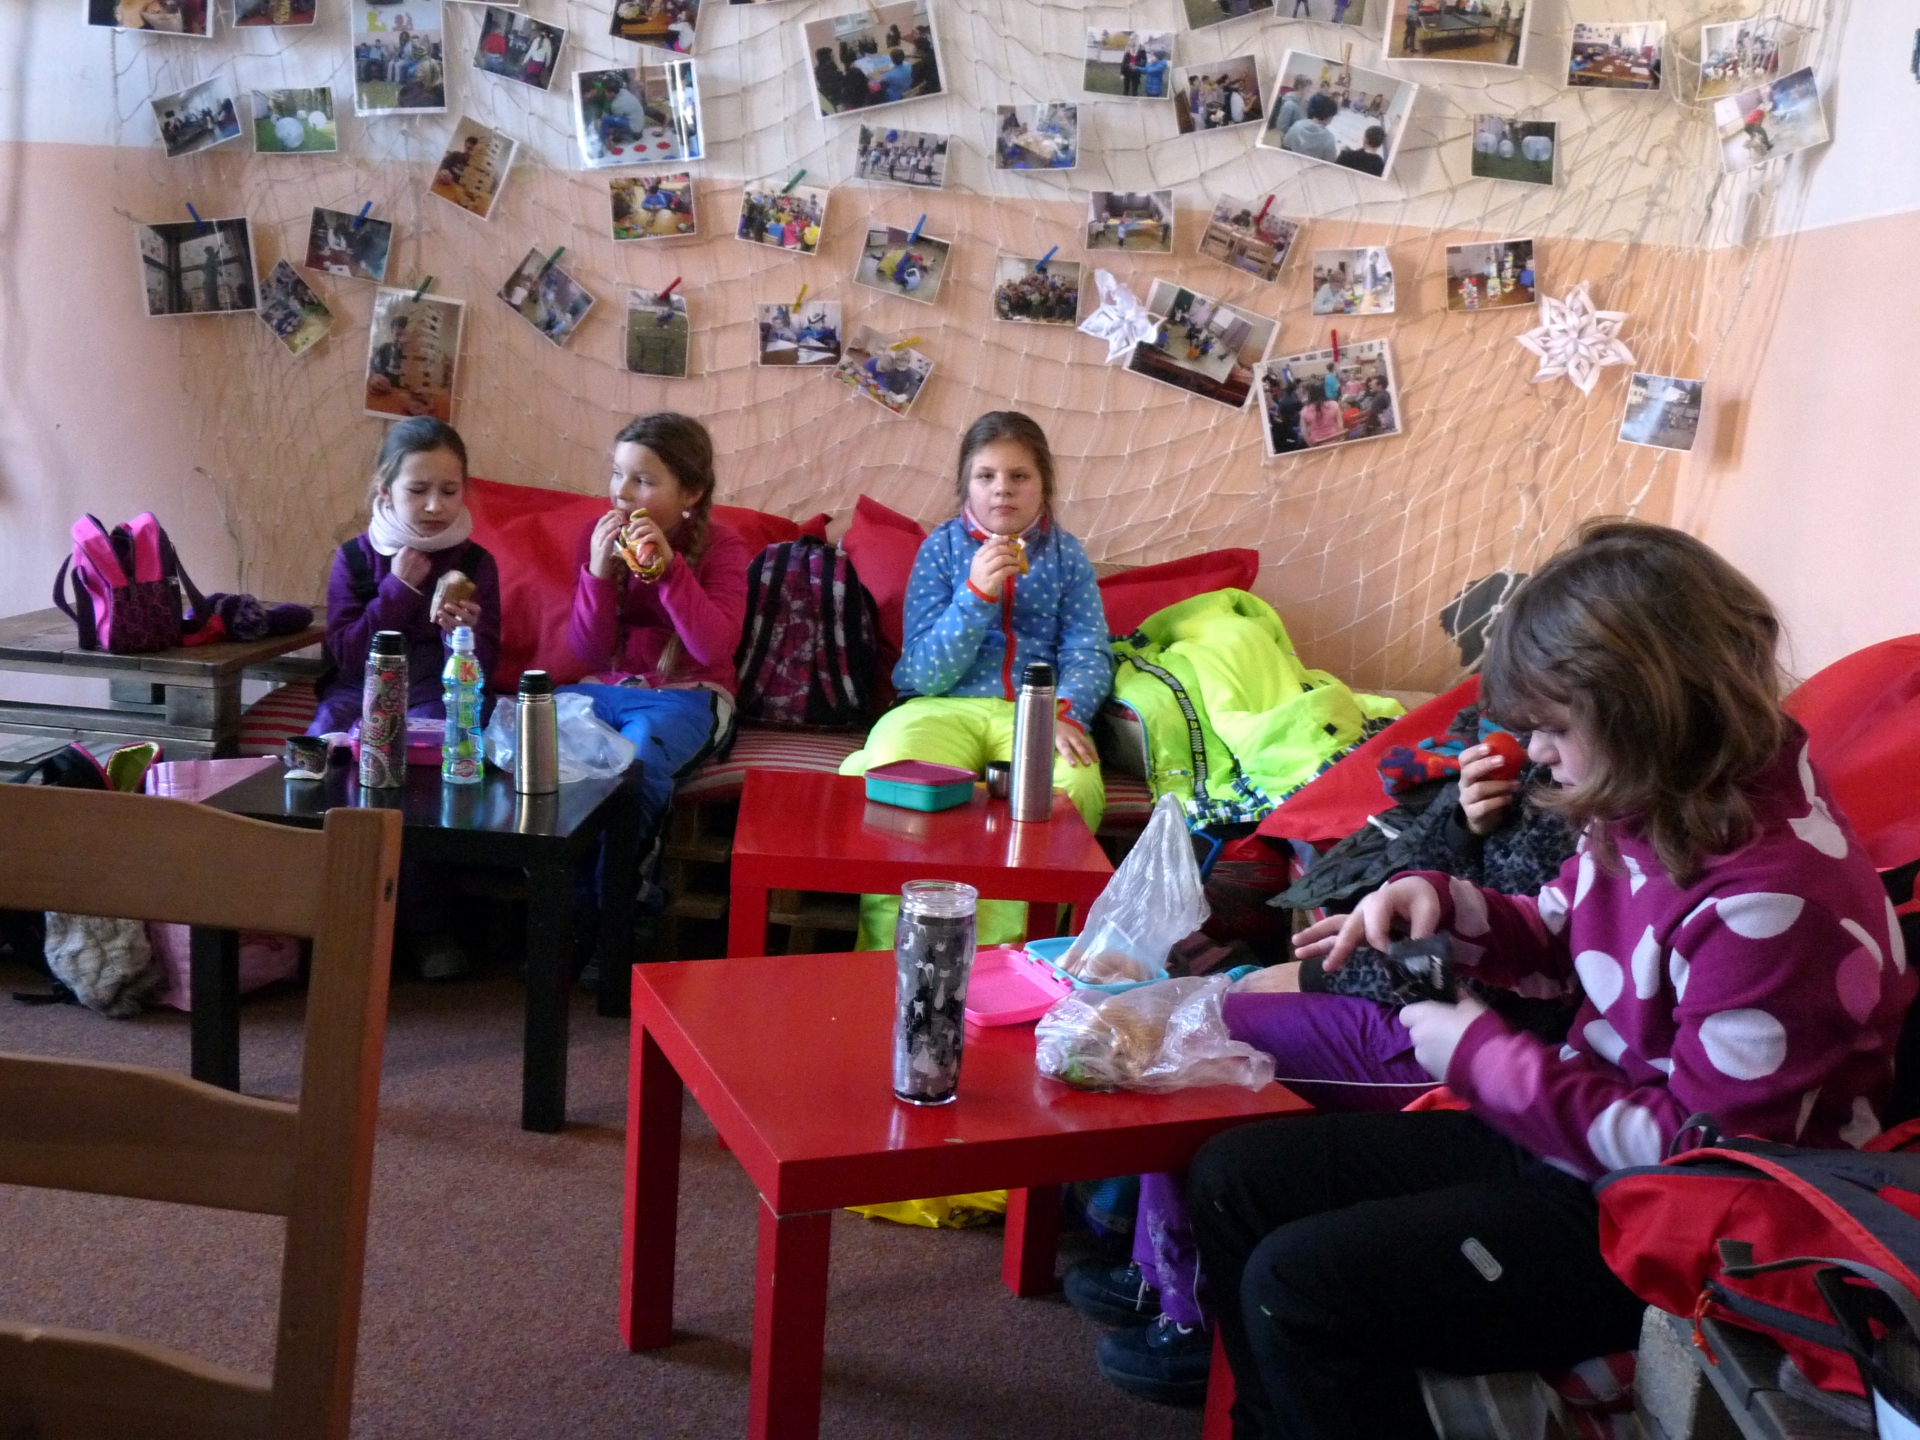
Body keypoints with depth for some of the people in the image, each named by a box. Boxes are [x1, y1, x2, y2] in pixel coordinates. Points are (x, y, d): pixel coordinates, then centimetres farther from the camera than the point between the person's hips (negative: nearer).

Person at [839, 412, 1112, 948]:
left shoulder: (1065, 554, 15)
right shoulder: (942, 547, 10)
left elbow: (1088, 653, 5)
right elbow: (924, 675, 1)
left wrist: (1063, 713, -17)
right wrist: (978, 593, -13)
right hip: (941, 708, -1)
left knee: (1071, 790, -35)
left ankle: (994, 960, -24)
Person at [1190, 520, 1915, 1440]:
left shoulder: (1775, 899, -27)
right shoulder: (1649, 813, -1)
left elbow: (1697, 1151, -24)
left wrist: (1484, 1055, -18)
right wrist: (1444, 906, -5)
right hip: (1568, 1129, 9)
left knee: (1295, 1285, -21)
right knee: (1233, 1181, 5)